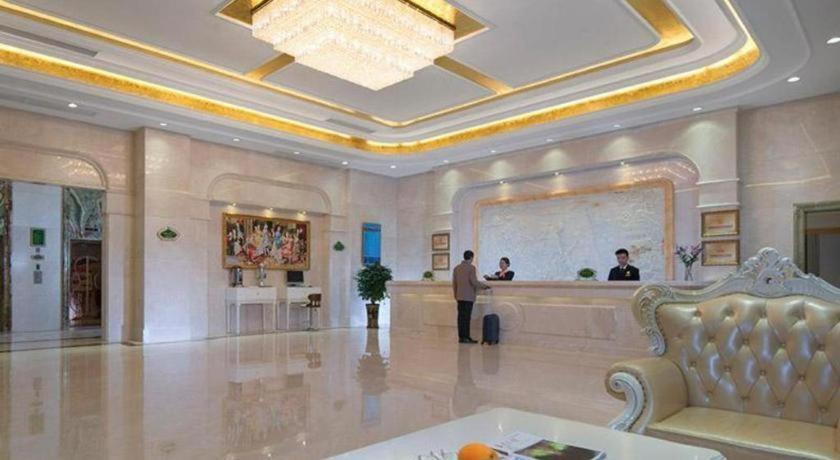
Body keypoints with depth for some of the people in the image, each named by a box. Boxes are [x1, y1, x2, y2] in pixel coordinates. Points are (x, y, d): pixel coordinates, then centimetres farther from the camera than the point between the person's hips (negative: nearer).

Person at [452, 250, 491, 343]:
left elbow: (454, 283, 12)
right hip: (468, 296, -6)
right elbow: (474, 282, -13)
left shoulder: (456, 268, 11)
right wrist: (484, 286, 3)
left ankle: (461, 336, 9)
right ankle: (466, 337, -3)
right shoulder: (471, 267, -8)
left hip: (459, 296, 6)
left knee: (461, 316, 7)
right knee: (466, 317, -4)